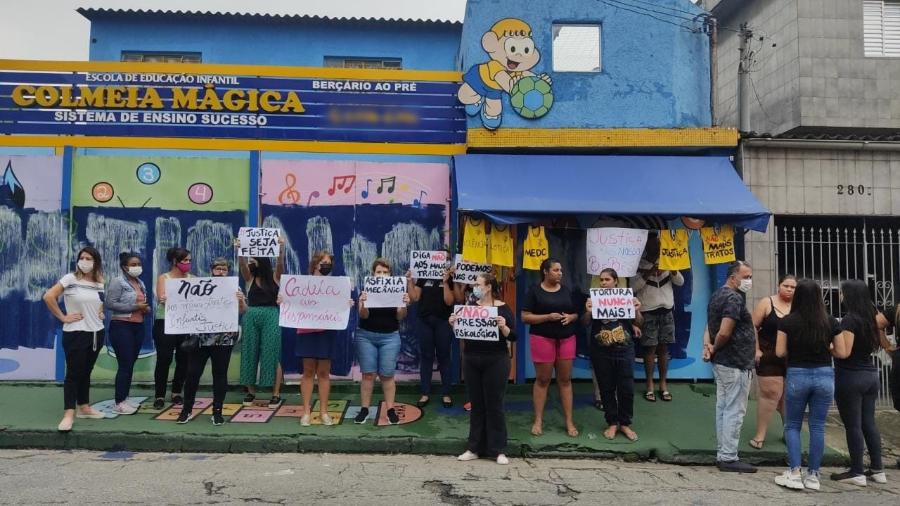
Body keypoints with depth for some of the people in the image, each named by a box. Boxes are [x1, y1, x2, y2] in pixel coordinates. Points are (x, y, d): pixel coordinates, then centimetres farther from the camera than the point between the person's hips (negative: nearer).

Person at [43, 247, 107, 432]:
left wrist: (101, 313, 8)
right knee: (74, 373, -4)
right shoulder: (70, 279, -10)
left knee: (86, 372, 15)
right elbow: (48, 296, -17)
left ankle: (84, 407, 25)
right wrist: (63, 317, -14)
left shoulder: (100, 283, 6)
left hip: (96, 333, 5)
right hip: (75, 334, -5)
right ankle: (69, 414, 0)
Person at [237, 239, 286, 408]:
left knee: (271, 355, -2)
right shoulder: (250, 278, 7)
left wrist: (281, 248, -33)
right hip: (251, 317, 3)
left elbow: (280, 263, -16)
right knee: (250, 354, 7)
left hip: (271, 317, -3)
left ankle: (276, 394, 3)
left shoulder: (275, 277, 2)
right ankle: (251, 392, 19)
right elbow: (243, 265, -11)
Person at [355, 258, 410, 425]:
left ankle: (391, 410, 10)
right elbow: (363, 315, -13)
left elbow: (400, 317, -6)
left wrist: (404, 304, -26)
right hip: (366, 337, 0)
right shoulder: (366, 291, -2)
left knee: (387, 375, 3)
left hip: (390, 337, 0)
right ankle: (364, 409, 10)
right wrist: (363, 303, -33)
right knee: (368, 374, 1)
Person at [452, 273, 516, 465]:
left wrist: (503, 327, -26)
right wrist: (453, 324, -8)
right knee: (476, 404, 10)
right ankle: (474, 448, 18)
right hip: (472, 361, 4)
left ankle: (498, 450, 11)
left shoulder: (502, 308, -5)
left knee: (494, 404, 2)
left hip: (495, 361, -4)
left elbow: (513, 337, -7)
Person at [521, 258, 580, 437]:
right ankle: (538, 420, 14)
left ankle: (569, 421, 13)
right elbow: (525, 317, -8)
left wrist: (571, 317, -7)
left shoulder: (567, 291, 10)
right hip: (543, 339, -4)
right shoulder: (534, 291, -4)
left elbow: (576, 314, 16)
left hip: (566, 339, 4)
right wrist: (548, 317, -18)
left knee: (565, 379, 7)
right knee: (542, 379, 4)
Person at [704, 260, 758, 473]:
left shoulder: (717, 295, 14)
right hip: (736, 364, -10)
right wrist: (715, 348, -8)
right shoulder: (734, 298, -17)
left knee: (723, 408, 14)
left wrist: (708, 346, 0)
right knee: (734, 412, -3)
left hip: (722, 362, 10)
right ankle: (728, 458, 2)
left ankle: (722, 454, 21)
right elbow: (724, 332, -26)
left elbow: (711, 326, 16)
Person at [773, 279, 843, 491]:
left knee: (792, 425, 11)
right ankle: (813, 475, 15)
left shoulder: (787, 321, -8)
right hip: (824, 376, 2)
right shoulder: (831, 322, -1)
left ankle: (794, 473, 4)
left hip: (797, 376, -2)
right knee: (817, 427, 10)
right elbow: (841, 353, 2)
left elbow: (780, 352, -6)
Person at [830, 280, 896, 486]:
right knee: (869, 424, 14)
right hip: (870, 375, 8)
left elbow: (844, 352, -20)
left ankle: (857, 473, 6)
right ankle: (878, 470, 21)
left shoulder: (849, 319, -16)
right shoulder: (872, 317, 8)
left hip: (850, 377, -8)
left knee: (853, 426, 0)